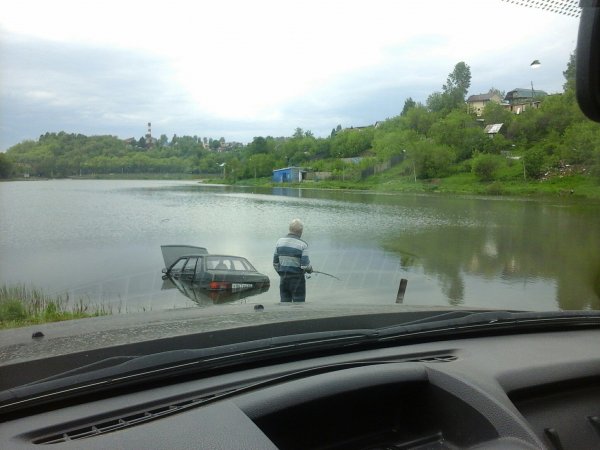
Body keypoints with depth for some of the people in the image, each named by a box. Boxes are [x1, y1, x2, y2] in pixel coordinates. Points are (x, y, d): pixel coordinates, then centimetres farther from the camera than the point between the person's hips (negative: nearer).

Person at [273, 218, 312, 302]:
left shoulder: (280, 241, 2)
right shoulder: (302, 245, -12)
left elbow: (275, 262, 7)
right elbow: (305, 265, -16)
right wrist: (310, 269, 6)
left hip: (283, 279, 5)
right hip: (297, 280, -4)